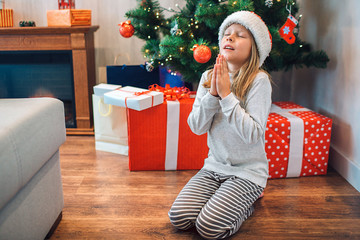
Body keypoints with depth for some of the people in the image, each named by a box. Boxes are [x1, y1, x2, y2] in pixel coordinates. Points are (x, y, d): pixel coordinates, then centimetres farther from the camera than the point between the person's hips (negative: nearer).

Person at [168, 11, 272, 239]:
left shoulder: (259, 80, -15)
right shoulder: (208, 77, 1)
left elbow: (253, 134, -24)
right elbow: (196, 126, -5)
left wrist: (227, 94, -23)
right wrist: (212, 93, -19)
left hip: (247, 171, -5)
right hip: (215, 166, 5)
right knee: (178, 218, -8)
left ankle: (245, 205, 12)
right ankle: (223, 196, 17)